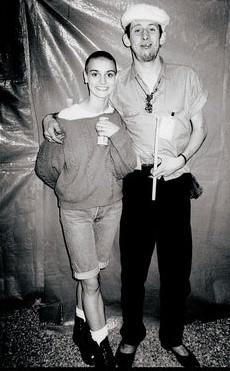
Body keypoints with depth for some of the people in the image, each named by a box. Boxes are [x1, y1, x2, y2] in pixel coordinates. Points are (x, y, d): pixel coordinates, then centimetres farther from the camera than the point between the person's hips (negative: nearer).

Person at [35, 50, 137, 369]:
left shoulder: (119, 119, -4)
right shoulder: (66, 120, -15)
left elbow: (126, 169, -10)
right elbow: (45, 167, -4)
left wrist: (118, 135, -25)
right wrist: (67, 190, 8)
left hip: (111, 206, 4)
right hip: (76, 210, -3)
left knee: (91, 272, 18)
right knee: (90, 281, 4)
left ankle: (82, 326, 42)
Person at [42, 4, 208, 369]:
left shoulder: (186, 77, 4)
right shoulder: (119, 85, 4)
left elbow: (200, 128, 8)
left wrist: (182, 158, -9)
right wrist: (52, 117, -2)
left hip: (175, 184, 1)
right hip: (136, 185, 0)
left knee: (177, 267, 9)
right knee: (133, 266, 9)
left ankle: (172, 336, 35)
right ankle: (131, 335, 35)